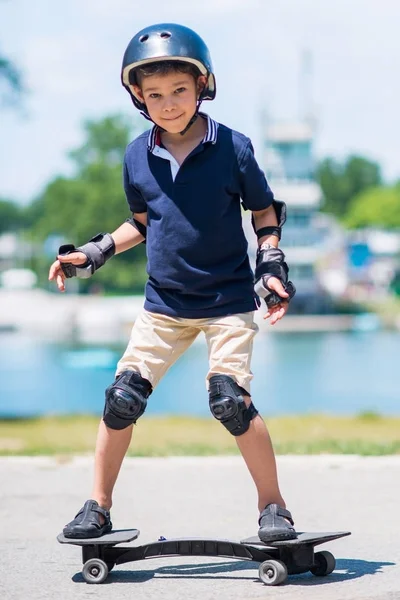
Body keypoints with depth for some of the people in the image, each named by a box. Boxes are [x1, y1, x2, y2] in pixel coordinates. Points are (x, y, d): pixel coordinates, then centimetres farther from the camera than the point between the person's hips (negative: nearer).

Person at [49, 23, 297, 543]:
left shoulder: (233, 148, -8)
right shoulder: (137, 157, 1)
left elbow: (266, 212, 4)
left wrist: (272, 268, -7)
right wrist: (92, 254, 8)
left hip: (229, 300, -3)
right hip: (164, 302, 4)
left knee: (229, 398, -16)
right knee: (122, 397, -3)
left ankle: (273, 506, 0)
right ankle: (98, 507, 11)